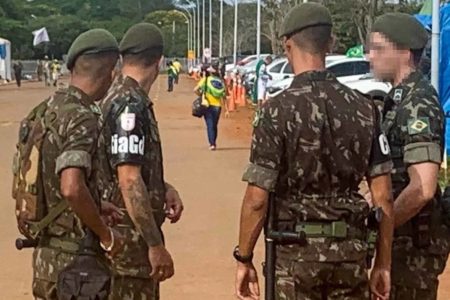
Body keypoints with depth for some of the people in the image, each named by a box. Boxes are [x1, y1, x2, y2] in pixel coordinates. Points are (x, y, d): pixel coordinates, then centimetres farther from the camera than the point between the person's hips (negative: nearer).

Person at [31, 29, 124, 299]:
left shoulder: (50, 108, 7)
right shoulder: (83, 119, -22)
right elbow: (72, 189, -35)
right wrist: (107, 235, -21)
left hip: (46, 254, 8)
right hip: (74, 259, -8)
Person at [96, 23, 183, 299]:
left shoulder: (116, 97, 11)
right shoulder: (131, 104, -19)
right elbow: (129, 181, -25)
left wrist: (164, 189, 8)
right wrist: (156, 244, -23)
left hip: (130, 232, 10)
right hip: (129, 235, -10)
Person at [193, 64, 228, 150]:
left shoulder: (205, 80, -4)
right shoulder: (221, 82, 2)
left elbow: (195, 90, -11)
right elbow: (223, 98, -1)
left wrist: (201, 95, 8)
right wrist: (226, 109, 1)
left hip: (208, 105, -3)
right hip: (217, 106, 3)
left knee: (210, 125, -2)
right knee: (214, 125, 17)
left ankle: (212, 144, -15)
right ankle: (214, 143, 26)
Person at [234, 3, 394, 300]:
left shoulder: (278, 110, -12)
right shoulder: (364, 108, 0)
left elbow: (257, 198, -14)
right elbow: (383, 197, 1)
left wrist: (244, 259, -2)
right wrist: (383, 263, 9)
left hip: (297, 250, -4)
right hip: (351, 249, 4)